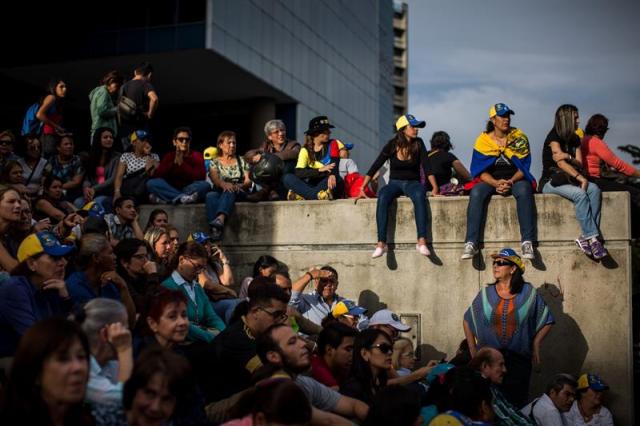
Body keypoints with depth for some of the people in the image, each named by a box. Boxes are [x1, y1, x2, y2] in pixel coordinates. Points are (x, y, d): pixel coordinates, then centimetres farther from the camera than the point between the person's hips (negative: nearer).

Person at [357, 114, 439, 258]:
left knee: (419, 196, -37)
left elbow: (426, 166, -6)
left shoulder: (418, 144, -1)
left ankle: (422, 242, -43)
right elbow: (375, 167, -3)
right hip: (395, 183, 0)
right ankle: (381, 243, -39)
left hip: (413, 183, 0)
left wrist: (435, 188, -19)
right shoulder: (392, 145, -4)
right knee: (382, 197, -35)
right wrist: (362, 189, -10)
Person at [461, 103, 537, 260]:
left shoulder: (519, 137, 0)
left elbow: (524, 166, -3)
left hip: (516, 179, 0)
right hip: (490, 180, 1)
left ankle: (527, 242, -35)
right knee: (476, 192, -31)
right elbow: (479, 170, -3)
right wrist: (496, 183, -21)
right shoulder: (483, 140, 0)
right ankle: (471, 243, -34)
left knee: (524, 191, -35)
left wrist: (511, 181, -22)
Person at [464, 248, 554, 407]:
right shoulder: (486, 293, 3)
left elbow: (547, 321, 9)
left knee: (515, 404, 3)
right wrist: (473, 350, 8)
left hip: (519, 360, -1)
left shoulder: (529, 293, 0)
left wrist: (535, 345, 3)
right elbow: (467, 321, 12)